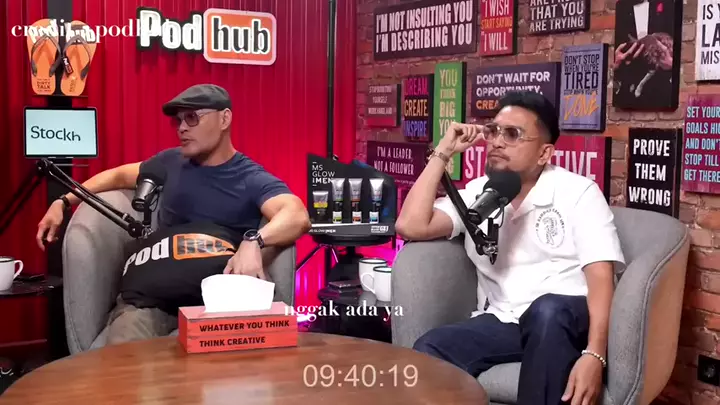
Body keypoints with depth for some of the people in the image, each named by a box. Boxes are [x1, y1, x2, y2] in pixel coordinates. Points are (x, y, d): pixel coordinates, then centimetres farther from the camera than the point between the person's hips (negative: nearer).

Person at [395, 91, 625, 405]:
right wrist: (442, 154, -1)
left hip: (566, 321, -2)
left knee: (546, 310, -38)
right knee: (429, 349, -25)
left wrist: (594, 354, -27)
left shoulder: (578, 192, -3)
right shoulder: (476, 193, 9)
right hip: (501, 321, 3)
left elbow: (600, 275, -12)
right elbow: (410, 226, -4)